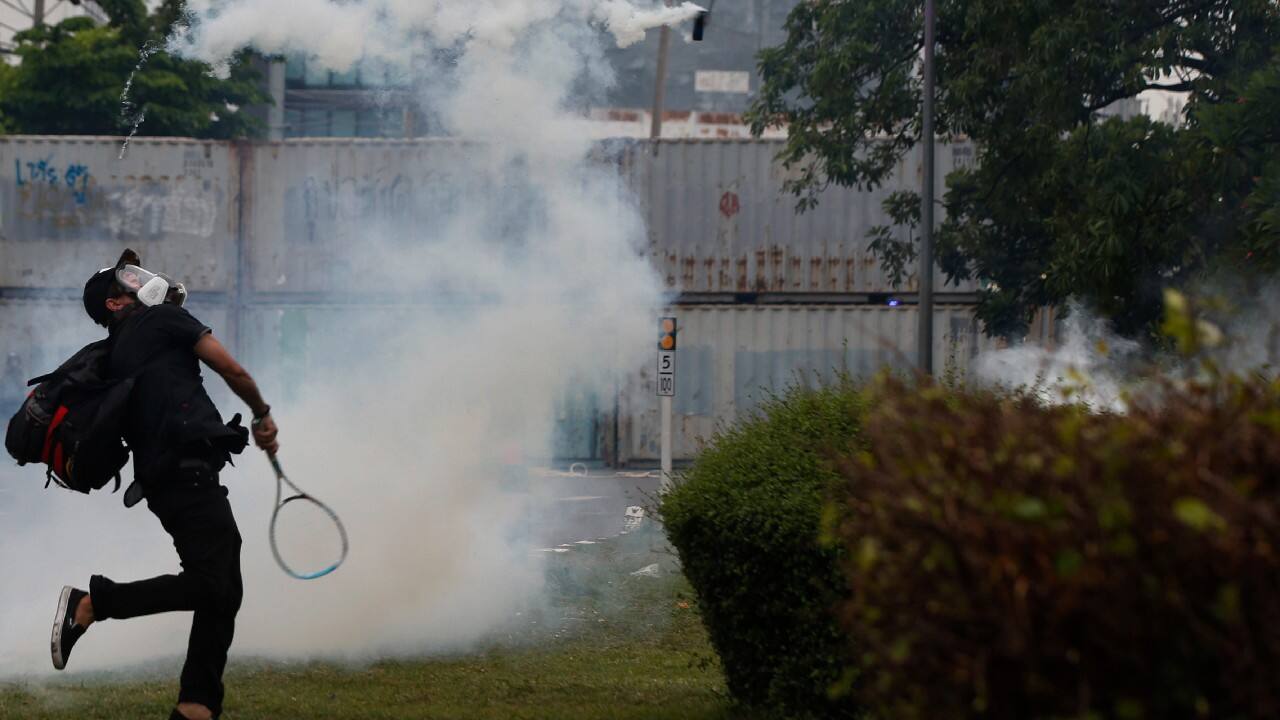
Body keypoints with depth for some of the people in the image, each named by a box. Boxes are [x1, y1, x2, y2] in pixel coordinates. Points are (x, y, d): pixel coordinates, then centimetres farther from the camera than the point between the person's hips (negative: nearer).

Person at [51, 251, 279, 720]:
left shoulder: (114, 359, 24)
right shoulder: (162, 319, 2)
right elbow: (233, 371, 2)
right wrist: (263, 415, 19)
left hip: (164, 480, 9)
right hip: (189, 469, -9)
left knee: (224, 592, 10)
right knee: (210, 585, -17)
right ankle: (89, 604, -17)